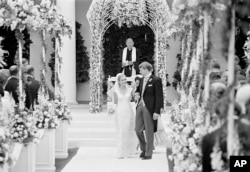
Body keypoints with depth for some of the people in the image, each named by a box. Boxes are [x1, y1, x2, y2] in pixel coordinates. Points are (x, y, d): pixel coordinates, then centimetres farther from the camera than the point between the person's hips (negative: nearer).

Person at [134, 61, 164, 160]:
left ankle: (148, 153, 8)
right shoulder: (142, 80, 14)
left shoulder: (156, 80, -9)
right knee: (138, 129, 7)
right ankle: (144, 149, 25)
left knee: (149, 131, 0)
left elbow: (159, 97, -12)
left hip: (149, 108, -7)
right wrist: (137, 95, 4)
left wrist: (157, 111, -16)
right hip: (140, 106, 7)